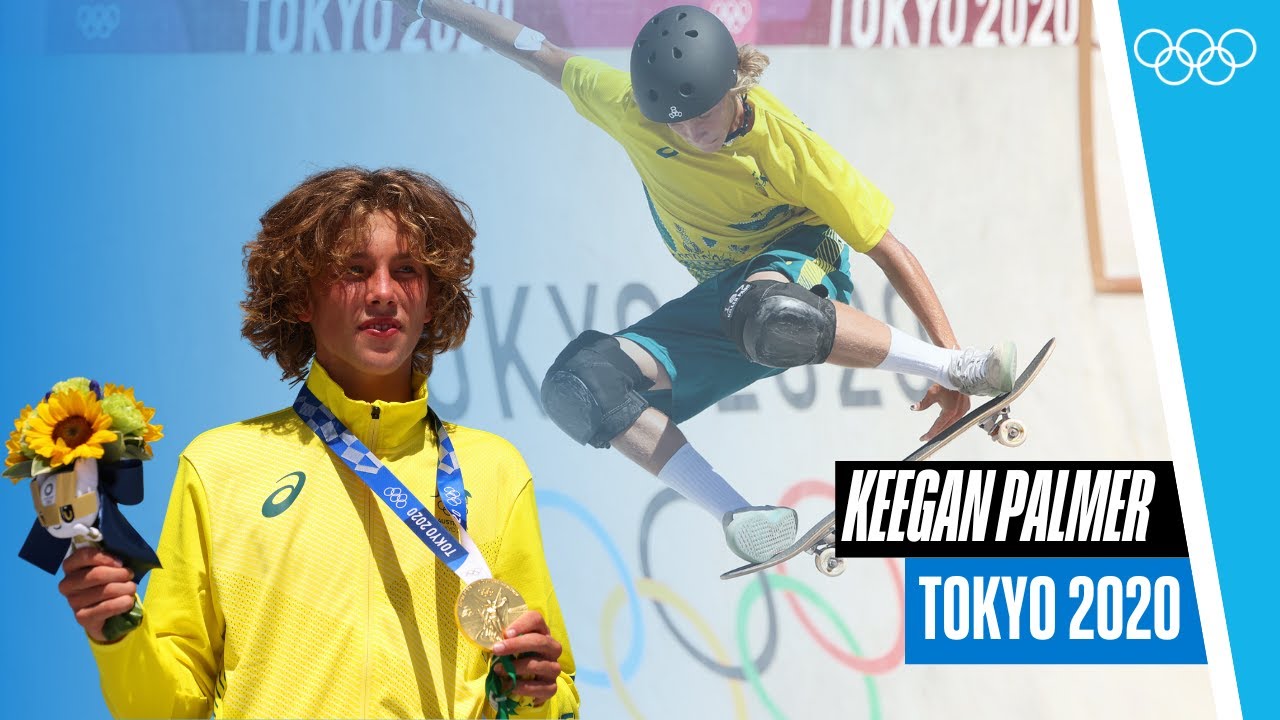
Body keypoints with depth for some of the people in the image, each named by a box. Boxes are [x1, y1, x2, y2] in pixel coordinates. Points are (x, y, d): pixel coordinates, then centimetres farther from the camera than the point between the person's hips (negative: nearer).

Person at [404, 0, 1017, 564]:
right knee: (581, 385, -18)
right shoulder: (628, 106, -15)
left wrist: (950, 362, -21)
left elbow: (889, 251, -17)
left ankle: (961, 369, -30)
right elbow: (536, 52, 1)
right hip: (717, 298, 5)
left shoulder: (789, 149, -24)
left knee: (766, 315, -45)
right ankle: (738, 517, -20)